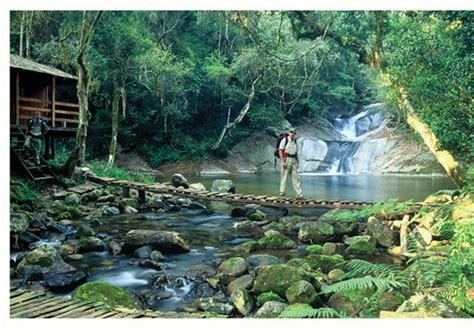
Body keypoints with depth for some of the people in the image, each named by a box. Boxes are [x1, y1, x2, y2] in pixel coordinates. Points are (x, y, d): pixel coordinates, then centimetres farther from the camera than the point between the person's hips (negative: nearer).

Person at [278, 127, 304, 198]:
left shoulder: (295, 142, 14)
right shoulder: (284, 140, -5)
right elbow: (280, 151, -10)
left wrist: (297, 162, 13)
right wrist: (283, 161, -18)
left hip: (293, 160, 5)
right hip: (286, 160, -5)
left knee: (296, 177, 0)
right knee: (284, 177, -1)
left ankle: (299, 194, -2)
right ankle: (282, 192, 8)